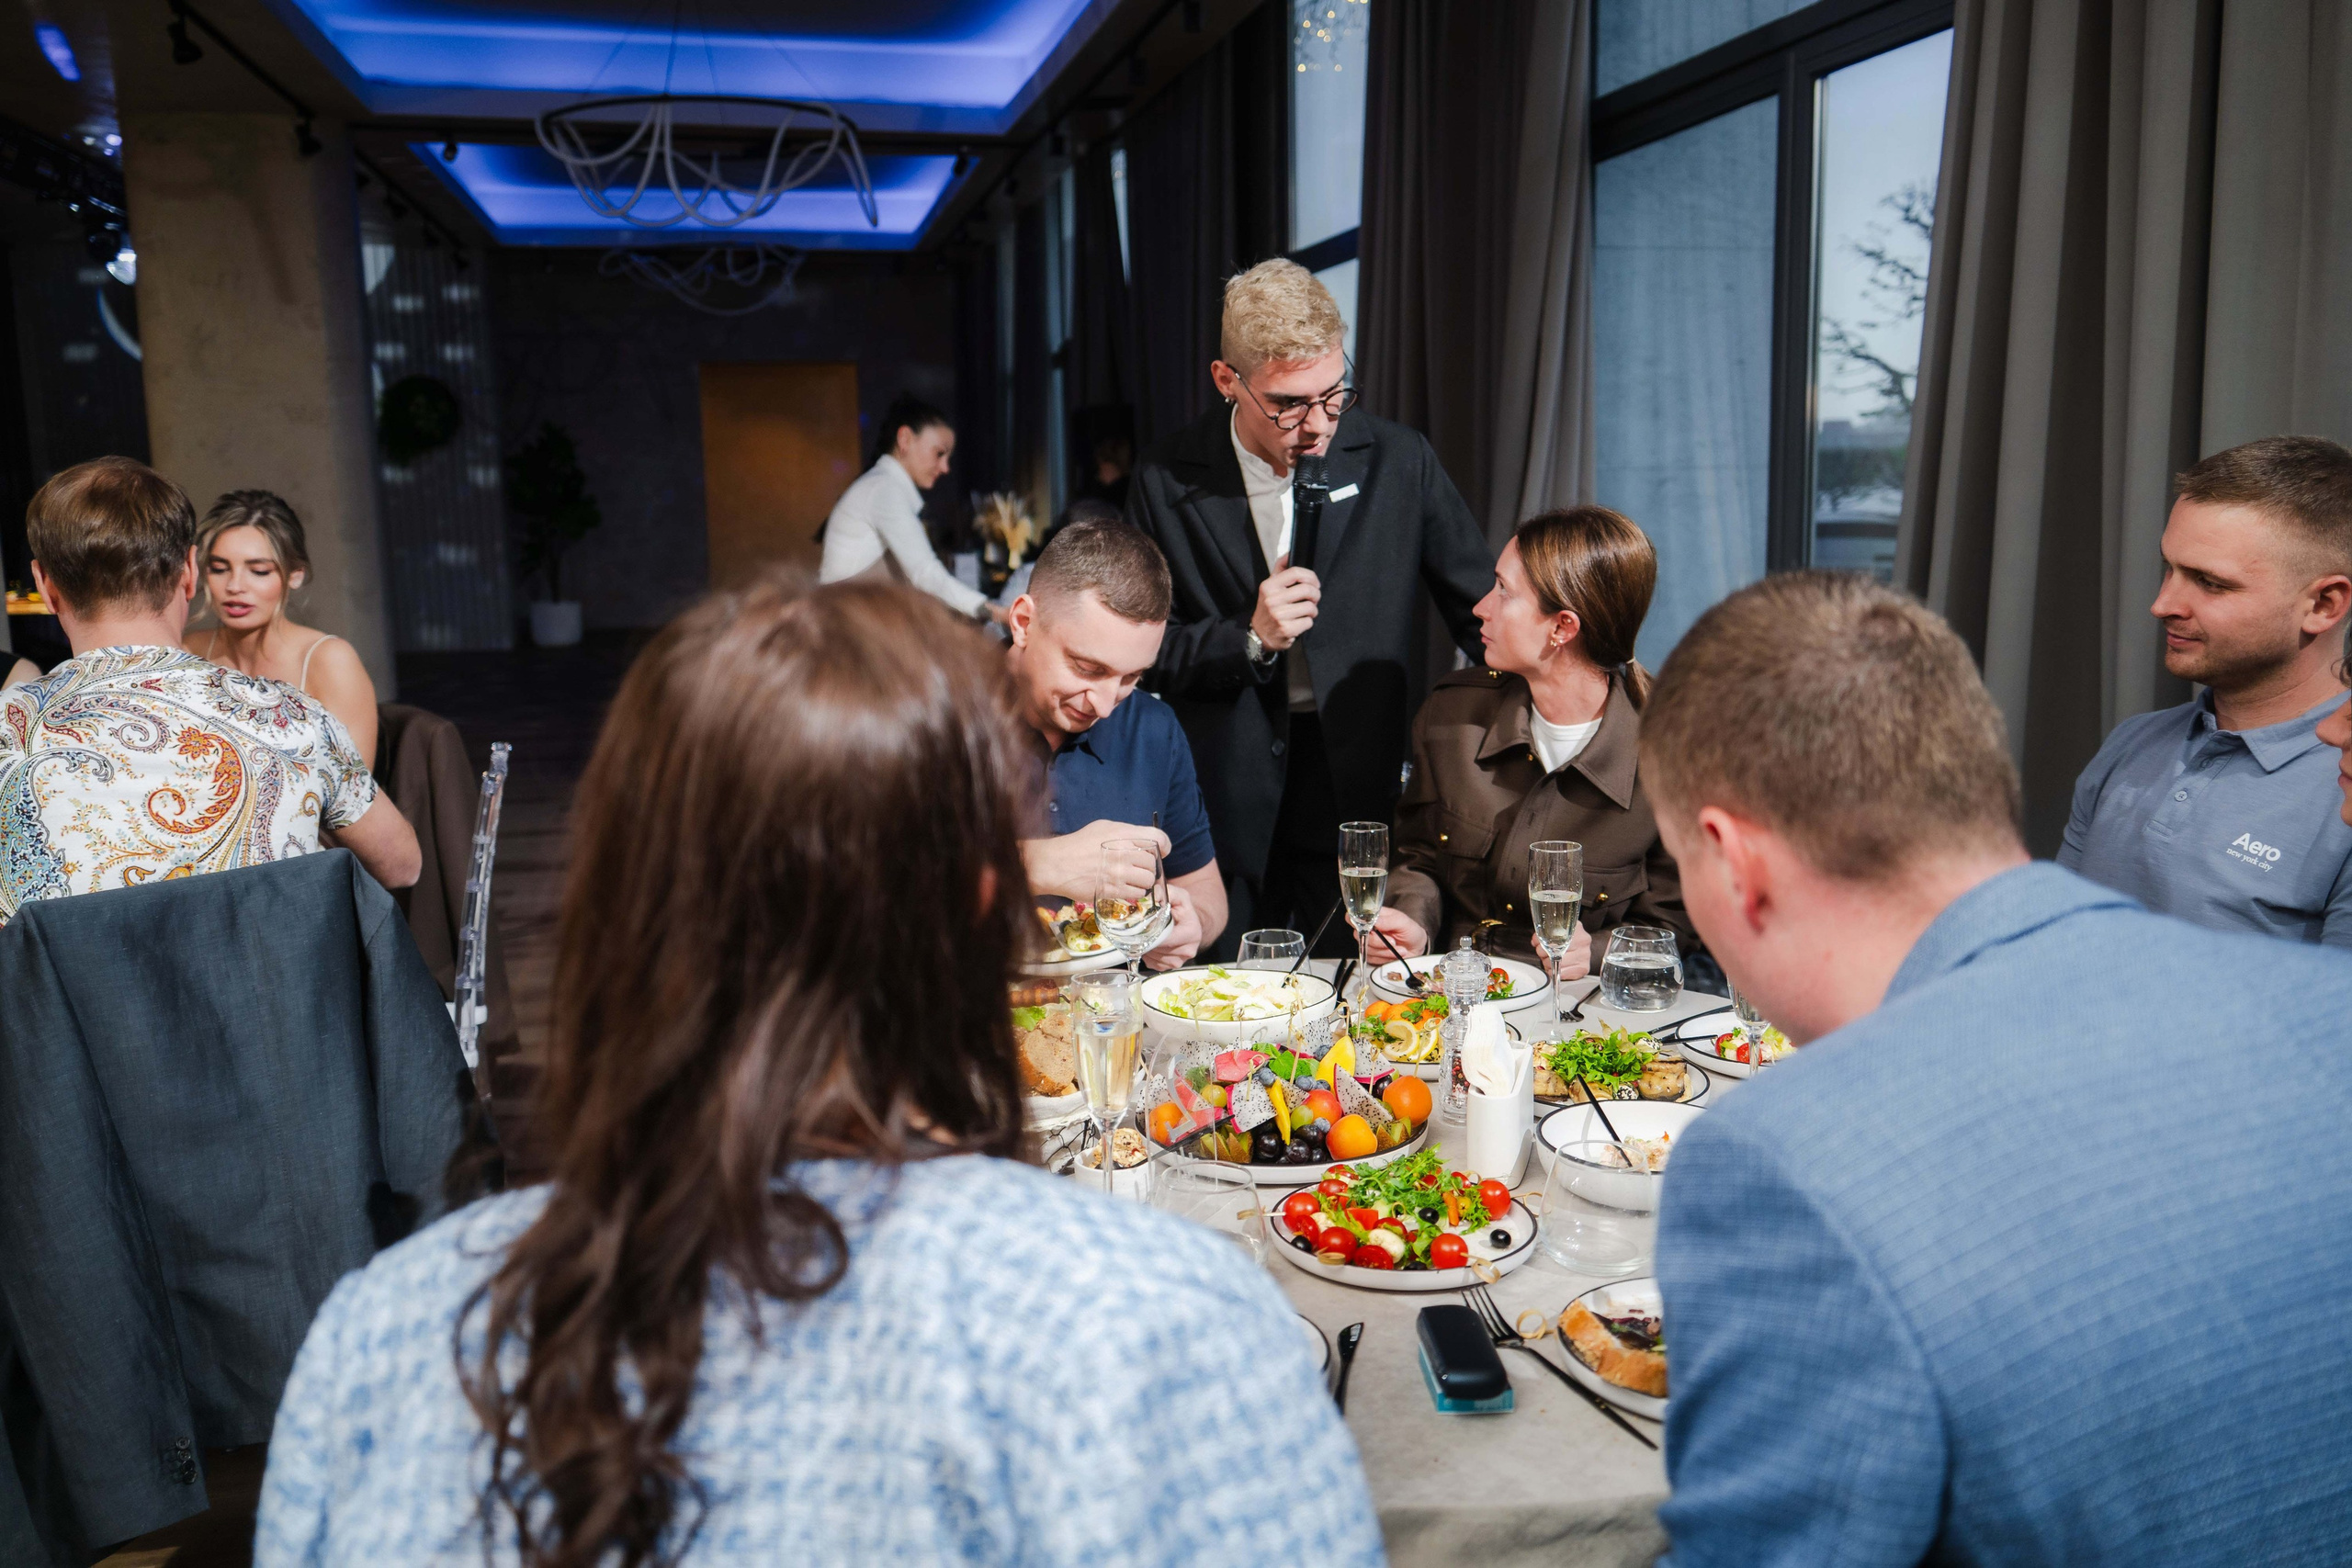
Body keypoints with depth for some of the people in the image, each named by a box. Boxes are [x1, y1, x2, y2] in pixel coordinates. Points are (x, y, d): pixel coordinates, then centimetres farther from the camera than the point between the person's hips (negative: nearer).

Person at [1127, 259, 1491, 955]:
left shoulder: (1399, 462, 1)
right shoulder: (1169, 481, -1)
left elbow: (1485, 613, 9)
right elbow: (1142, 651, 2)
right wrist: (1248, 641, -13)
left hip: (1362, 787, 1)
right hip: (1229, 803, 0)